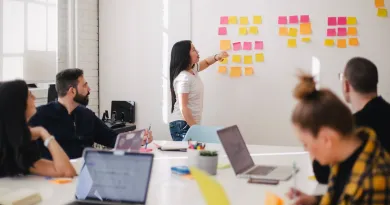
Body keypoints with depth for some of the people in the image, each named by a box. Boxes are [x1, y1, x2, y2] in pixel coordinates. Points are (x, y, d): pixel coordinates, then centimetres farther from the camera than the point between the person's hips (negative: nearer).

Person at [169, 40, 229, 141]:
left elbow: (206, 62, 29)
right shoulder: (183, 78, -19)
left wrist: (217, 57, 6)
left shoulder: (192, 69, 8)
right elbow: (183, 107, -22)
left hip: (190, 123, 9)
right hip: (182, 125, -9)